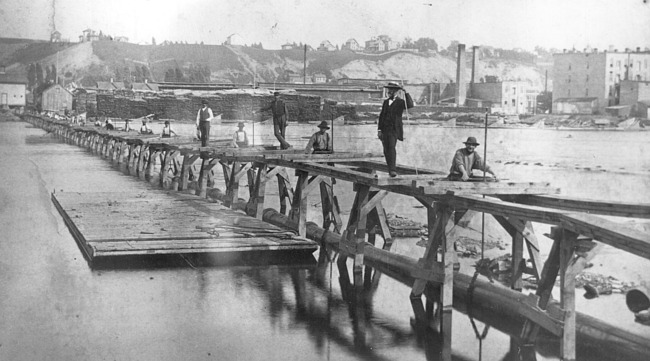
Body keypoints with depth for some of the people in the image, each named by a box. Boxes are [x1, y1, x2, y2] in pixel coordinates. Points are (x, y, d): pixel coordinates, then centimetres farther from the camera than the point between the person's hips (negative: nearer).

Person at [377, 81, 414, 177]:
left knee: (391, 148, -20)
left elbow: (410, 105, -21)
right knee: (386, 150, 6)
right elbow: (381, 116, 18)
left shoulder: (400, 102, 0)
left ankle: (393, 170, -24)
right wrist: (379, 129, 11)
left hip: (394, 129, -6)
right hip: (385, 129, 6)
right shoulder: (386, 102, 18)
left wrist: (406, 93, -24)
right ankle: (391, 169, 18)